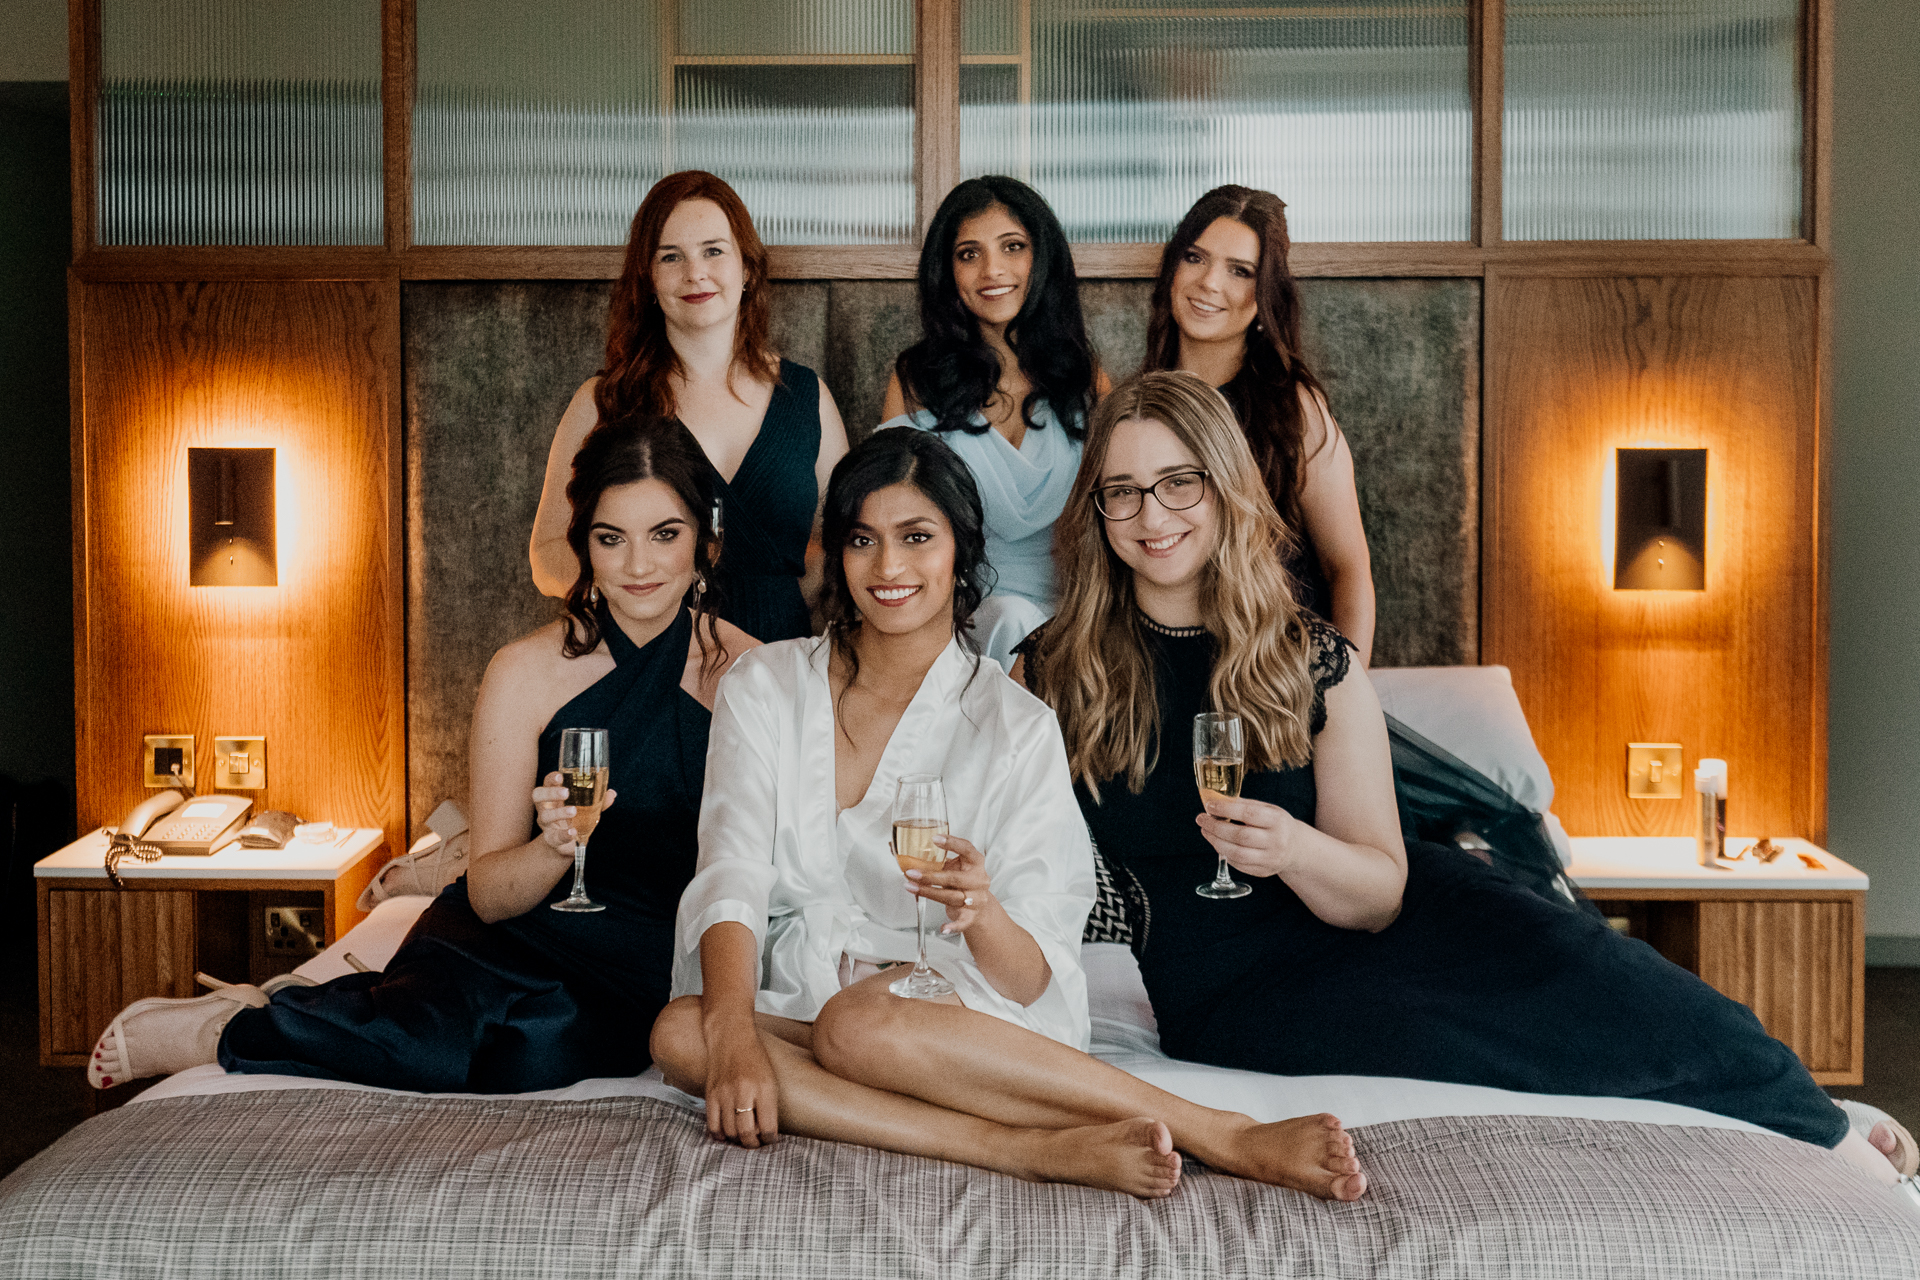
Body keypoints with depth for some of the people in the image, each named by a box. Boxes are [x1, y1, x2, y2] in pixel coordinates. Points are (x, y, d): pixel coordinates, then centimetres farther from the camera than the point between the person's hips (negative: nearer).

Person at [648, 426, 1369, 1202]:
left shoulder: (1015, 729, 0)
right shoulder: (763, 687, 7)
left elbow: (1033, 981, -5)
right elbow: (731, 878, -6)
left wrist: (979, 912, -29)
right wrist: (734, 1035, -24)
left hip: (948, 1008, -3)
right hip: (792, 1009, 3)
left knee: (856, 1024, -36)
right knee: (679, 1030, -31)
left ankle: (1223, 1136, -32)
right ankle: (1047, 1151, -33)